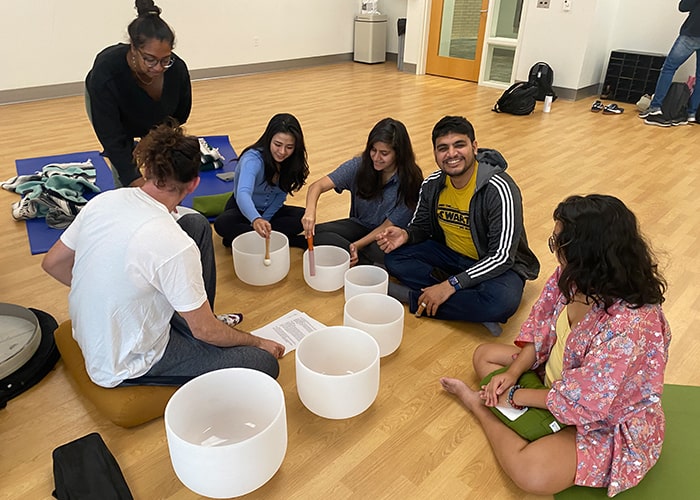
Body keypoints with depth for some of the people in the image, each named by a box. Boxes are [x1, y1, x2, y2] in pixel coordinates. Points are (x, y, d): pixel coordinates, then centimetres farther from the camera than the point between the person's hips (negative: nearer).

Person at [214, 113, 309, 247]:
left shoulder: (292, 161, -13)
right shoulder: (253, 159, -30)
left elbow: (281, 195, -3)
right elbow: (242, 194, -47)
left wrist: (263, 223, -16)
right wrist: (256, 220, -67)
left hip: (270, 211, 5)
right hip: (244, 210, -4)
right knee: (222, 224, -35)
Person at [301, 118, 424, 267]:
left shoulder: (410, 181, -20)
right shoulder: (359, 165, -15)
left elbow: (387, 227, -17)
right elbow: (318, 186, -21)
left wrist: (357, 245, -30)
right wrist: (310, 211, -42)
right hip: (359, 225, 4)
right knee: (316, 233, -21)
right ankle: (370, 265, -20)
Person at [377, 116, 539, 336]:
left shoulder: (500, 190, -25)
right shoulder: (432, 184, -8)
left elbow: (502, 256, -26)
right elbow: (422, 226, 7)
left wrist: (450, 285, -31)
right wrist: (405, 235, -19)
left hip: (496, 265, -5)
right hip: (450, 255, 6)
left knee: (502, 300, -38)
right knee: (394, 256, -13)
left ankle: (414, 297, -21)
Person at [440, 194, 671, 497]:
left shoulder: (629, 326, -39)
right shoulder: (574, 278, -17)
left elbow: (583, 400, -30)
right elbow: (542, 328, -2)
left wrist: (514, 396, -19)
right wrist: (512, 373, -14)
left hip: (608, 423, -7)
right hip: (557, 375, 7)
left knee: (530, 472, -26)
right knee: (485, 355, 11)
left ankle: (479, 405, -4)